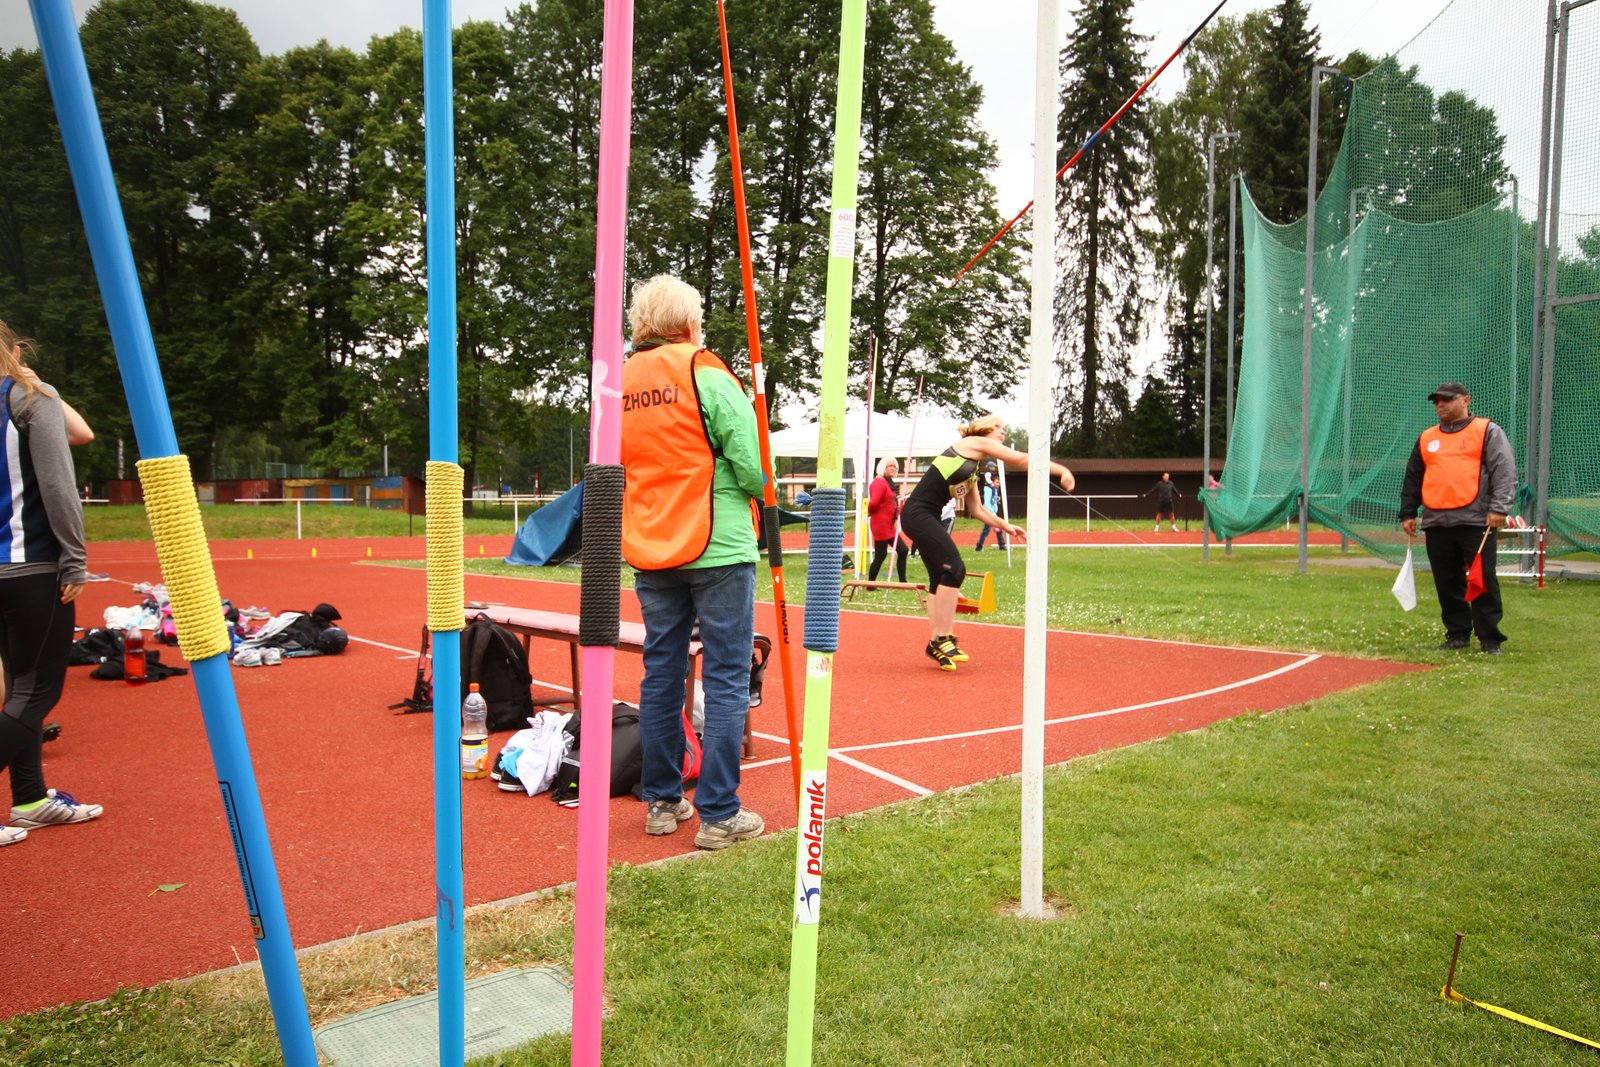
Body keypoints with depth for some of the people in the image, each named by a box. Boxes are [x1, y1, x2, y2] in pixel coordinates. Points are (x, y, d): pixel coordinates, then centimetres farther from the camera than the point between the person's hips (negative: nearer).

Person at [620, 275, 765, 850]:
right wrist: (756, 489, 8)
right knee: (726, 677, 0)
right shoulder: (707, 375, -8)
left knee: (661, 673, 13)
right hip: (717, 546, -6)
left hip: (649, 553, 6)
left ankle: (662, 801, 21)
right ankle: (719, 814, 4)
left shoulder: (618, 385, 9)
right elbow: (750, 465, -13)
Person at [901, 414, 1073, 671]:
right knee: (954, 569, -13)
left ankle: (935, 643, 17)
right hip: (918, 513, -10)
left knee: (940, 576, 11)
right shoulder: (975, 443, -2)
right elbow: (1022, 460, -3)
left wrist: (1005, 526, 20)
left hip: (924, 517, 10)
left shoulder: (972, 470, 22)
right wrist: (1063, 471, 0)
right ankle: (942, 640, -9)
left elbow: (976, 509, 26)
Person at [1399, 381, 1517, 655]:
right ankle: (1457, 633, 18)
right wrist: (1407, 514, 16)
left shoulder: (1487, 432, 3)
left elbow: (1505, 471, -5)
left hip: (1475, 522, -5)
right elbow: (1412, 478, 22)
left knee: (1483, 579, -3)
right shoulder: (1426, 438, 17)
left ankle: (1489, 638, 4)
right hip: (1436, 524, 5)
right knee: (1447, 583, 8)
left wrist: (1498, 508, -16)